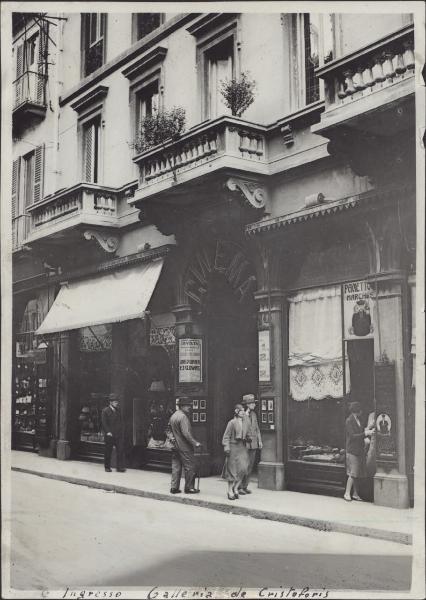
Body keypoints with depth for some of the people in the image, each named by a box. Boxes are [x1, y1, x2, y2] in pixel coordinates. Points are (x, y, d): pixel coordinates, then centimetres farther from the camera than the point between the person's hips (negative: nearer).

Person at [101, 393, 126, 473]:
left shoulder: (118, 410, 12)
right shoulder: (105, 411, -4)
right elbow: (104, 423, -8)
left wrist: (121, 430, 7)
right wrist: (108, 432, -15)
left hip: (119, 434, 4)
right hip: (109, 435, -4)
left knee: (120, 450, -5)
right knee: (108, 451, 5)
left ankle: (120, 467, -2)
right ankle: (107, 467, 18)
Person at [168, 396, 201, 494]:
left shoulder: (173, 416, 11)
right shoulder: (183, 417, -18)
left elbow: (170, 427, 21)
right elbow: (186, 433, -23)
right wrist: (195, 443, -19)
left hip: (175, 446, 9)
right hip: (184, 447, -9)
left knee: (176, 467, 11)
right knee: (189, 467, 2)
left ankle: (174, 487, 12)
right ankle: (189, 487, 7)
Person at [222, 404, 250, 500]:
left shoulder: (245, 422, 11)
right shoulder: (232, 423, -7)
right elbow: (226, 436, -7)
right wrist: (226, 448, -14)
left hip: (242, 447, 5)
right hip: (233, 446, -5)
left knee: (243, 468, -7)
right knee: (232, 469, -1)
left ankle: (235, 487, 9)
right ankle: (230, 491, 9)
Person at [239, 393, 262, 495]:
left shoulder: (253, 414, 11)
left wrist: (259, 440, 12)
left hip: (253, 444, 7)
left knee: (250, 466, 9)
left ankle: (245, 486, 17)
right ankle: (239, 487, 3)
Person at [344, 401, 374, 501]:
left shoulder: (357, 420, 13)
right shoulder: (349, 421, -12)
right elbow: (353, 436, -18)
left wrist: (366, 430, 6)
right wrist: (365, 433, -20)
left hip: (359, 450, 8)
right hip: (352, 450, -8)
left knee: (358, 474, 10)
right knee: (353, 473, -7)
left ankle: (356, 494, 16)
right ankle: (347, 493, 1)